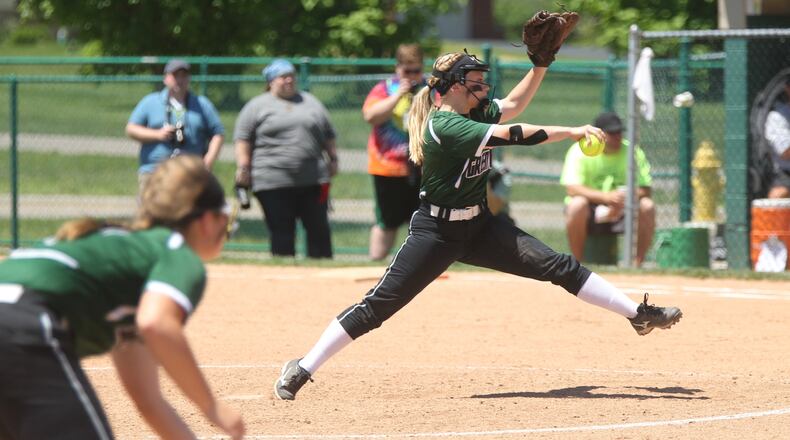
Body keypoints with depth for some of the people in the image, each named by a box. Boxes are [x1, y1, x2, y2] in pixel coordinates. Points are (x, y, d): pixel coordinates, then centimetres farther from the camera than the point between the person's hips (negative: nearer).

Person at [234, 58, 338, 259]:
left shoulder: (311, 103, 16)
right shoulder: (257, 106, 5)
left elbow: (328, 136, 21)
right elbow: (243, 139, 1)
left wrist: (333, 159, 13)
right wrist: (243, 167, -7)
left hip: (312, 181, 3)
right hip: (273, 183, -3)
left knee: (319, 228, 2)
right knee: (281, 233, -2)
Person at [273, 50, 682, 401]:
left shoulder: (473, 112, 5)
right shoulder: (442, 125, -21)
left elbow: (514, 104, 16)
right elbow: (512, 135, -25)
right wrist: (572, 132, -22)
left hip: (479, 226, 7)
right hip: (436, 231, -7)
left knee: (558, 266, -3)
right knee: (378, 305, -9)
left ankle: (637, 313, -1)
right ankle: (302, 370, -2)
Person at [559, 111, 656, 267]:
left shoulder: (632, 152, -3)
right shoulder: (579, 151, -10)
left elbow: (645, 190, -8)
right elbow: (572, 189, -23)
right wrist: (607, 197, -36)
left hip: (621, 213, 2)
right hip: (590, 213, -2)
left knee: (647, 206, -24)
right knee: (578, 203, -34)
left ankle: (637, 264, -16)